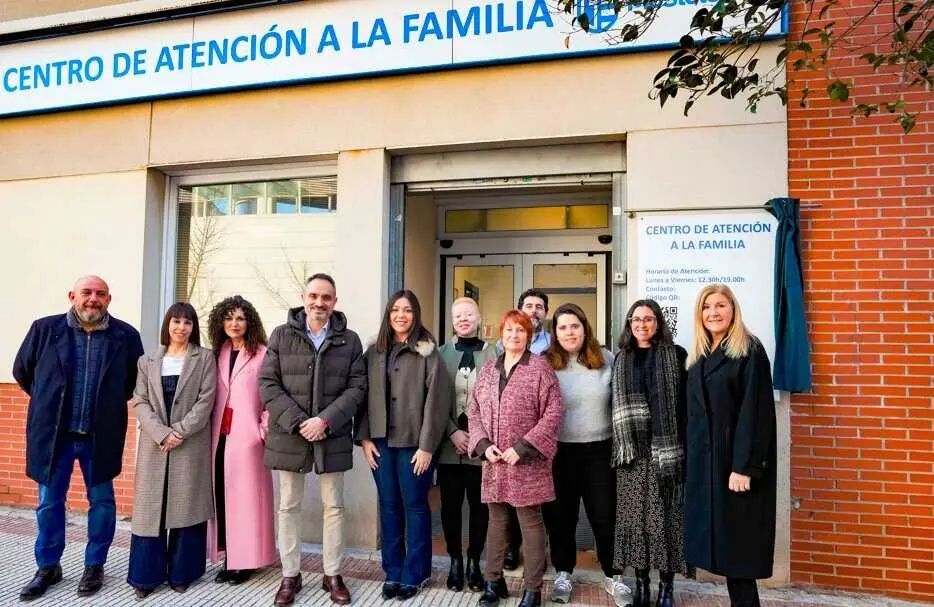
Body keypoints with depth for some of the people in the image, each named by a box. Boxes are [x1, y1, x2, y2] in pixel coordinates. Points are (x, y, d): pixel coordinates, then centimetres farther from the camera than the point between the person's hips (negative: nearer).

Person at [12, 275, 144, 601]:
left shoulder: (126, 336, -4)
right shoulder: (44, 328, -2)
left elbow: (137, 378, 9)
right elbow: (22, 370, 11)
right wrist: (47, 402, 13)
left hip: (100, 435, -1)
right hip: (53, 433, 1)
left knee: (101, 501, 10)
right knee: (49, 503, 11)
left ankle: (94, 566, 26)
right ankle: (48, 567, 29)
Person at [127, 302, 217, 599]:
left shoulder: (205, 358, 3)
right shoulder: (148, 361, 11)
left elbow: (206, 401, -4)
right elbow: (140, 402, 3)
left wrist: (179, 431, -13)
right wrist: (161, 433, -12)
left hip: (191, 444, -2)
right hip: (154, 444, 2)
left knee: (187, 506, 3)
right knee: (151, 506, 4)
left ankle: (181, 572, 15)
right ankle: (147, 574, 16)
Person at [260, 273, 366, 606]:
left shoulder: (349, 340, 2)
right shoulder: (281, 335, 1)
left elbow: (357, 387, -3)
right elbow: (268, 383, -3)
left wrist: (325, 420, -15)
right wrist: (297, 422, -14)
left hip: (333, 437, 0)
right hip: (288, 435, 0)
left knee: (334, 506, 9)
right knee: (288, 507, 11)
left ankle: (332, 574, 24)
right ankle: (290, 575, 25)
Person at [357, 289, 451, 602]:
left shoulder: (428, 351, -6)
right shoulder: (375, 351, 8)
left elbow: (436, 400, -10)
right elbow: (364, 395, 8)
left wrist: (427, 446, -13)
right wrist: (365, 437, 1)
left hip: (413, 442, -4)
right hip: (381, 441, 4)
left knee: (414, 506, 6)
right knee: (389, 506, 12)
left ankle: (415, 573, 20)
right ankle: (392, 572, 25)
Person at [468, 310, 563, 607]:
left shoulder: (540, 367, -5)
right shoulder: (488, 369, 10)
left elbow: (553, 413, -11)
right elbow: (474, 411, 10)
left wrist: (522, 448, -16)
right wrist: (484, 445, -6)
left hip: (527, 462, -4)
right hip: (494, 461, 5)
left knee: (530, 522, 5)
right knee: (496, 521, 15)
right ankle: (494, 580, 29)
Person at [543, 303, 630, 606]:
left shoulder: (606, 360, -1)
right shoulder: (545, 364, -5)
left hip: (600, 450, 1)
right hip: (559, 451, 0)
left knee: (605, 516, 10)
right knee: (560, 516, 12)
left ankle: (612, 575, 29)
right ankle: (563, 573, 31)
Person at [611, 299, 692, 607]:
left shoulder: (676, 355, 2)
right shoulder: (621, 360, 12)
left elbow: (687, 402, -2)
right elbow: (617, 405, 12)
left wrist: (684, 445, -9)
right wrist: (620, 447, 5)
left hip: (666, 448, -3)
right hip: (632, 449, 3)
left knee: (665, 516, 1)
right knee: (635, 515, 6)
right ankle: (641, 582, 17)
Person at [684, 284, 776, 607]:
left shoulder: (750, 351, -8)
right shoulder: (698, 358, 13)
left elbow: (755, 411, -14)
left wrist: (744, 466, -20)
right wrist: (690, 459, 10)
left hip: (735, 460, -7)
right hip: (703, 459, 7)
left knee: (737, 543, -1)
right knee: (719, 540, 10)